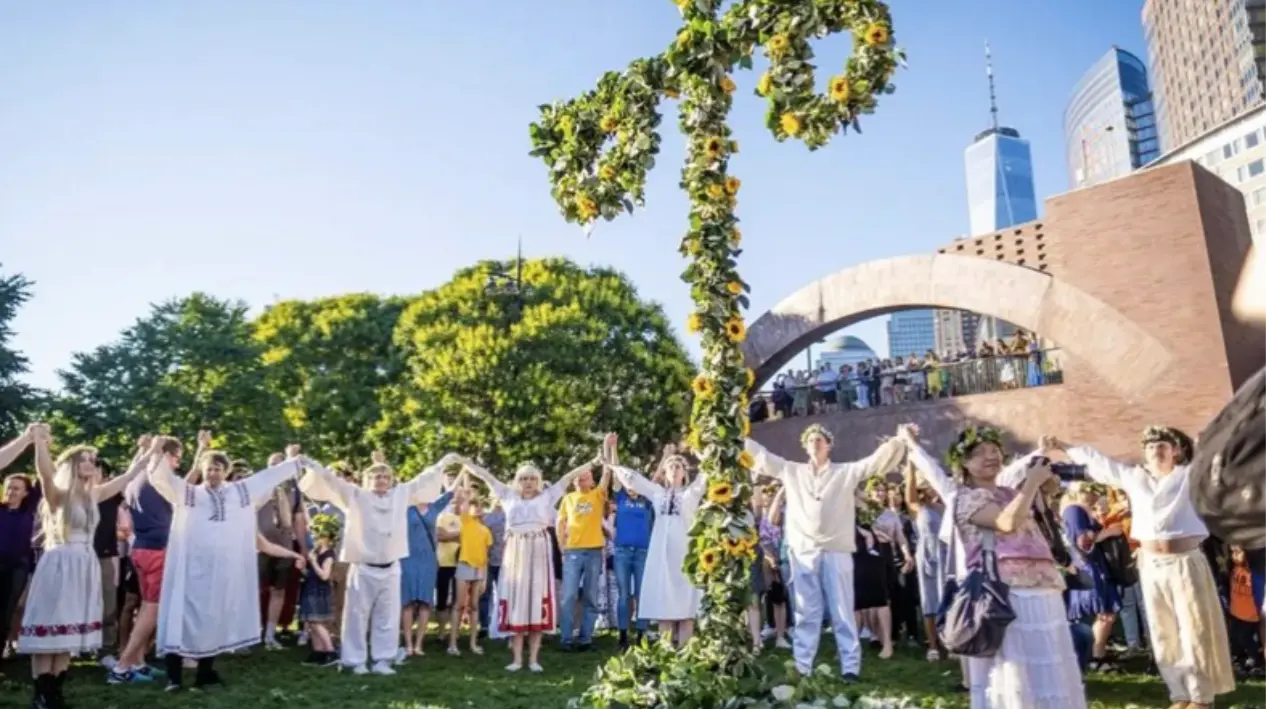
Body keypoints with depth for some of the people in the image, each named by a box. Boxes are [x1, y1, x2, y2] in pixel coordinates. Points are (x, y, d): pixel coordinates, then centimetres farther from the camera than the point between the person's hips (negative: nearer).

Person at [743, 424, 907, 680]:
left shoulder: (847, 471, 9)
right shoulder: (791, 471, 13)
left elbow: (879, 460, 3)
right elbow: (760, 454, 15)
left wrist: (900, 440, -11)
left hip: (837, 551, -1)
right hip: (803, 551, 1)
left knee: (842, 611, 3)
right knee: (805, 613, 6)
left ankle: (850, 667, 7)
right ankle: (802, 668, 11)